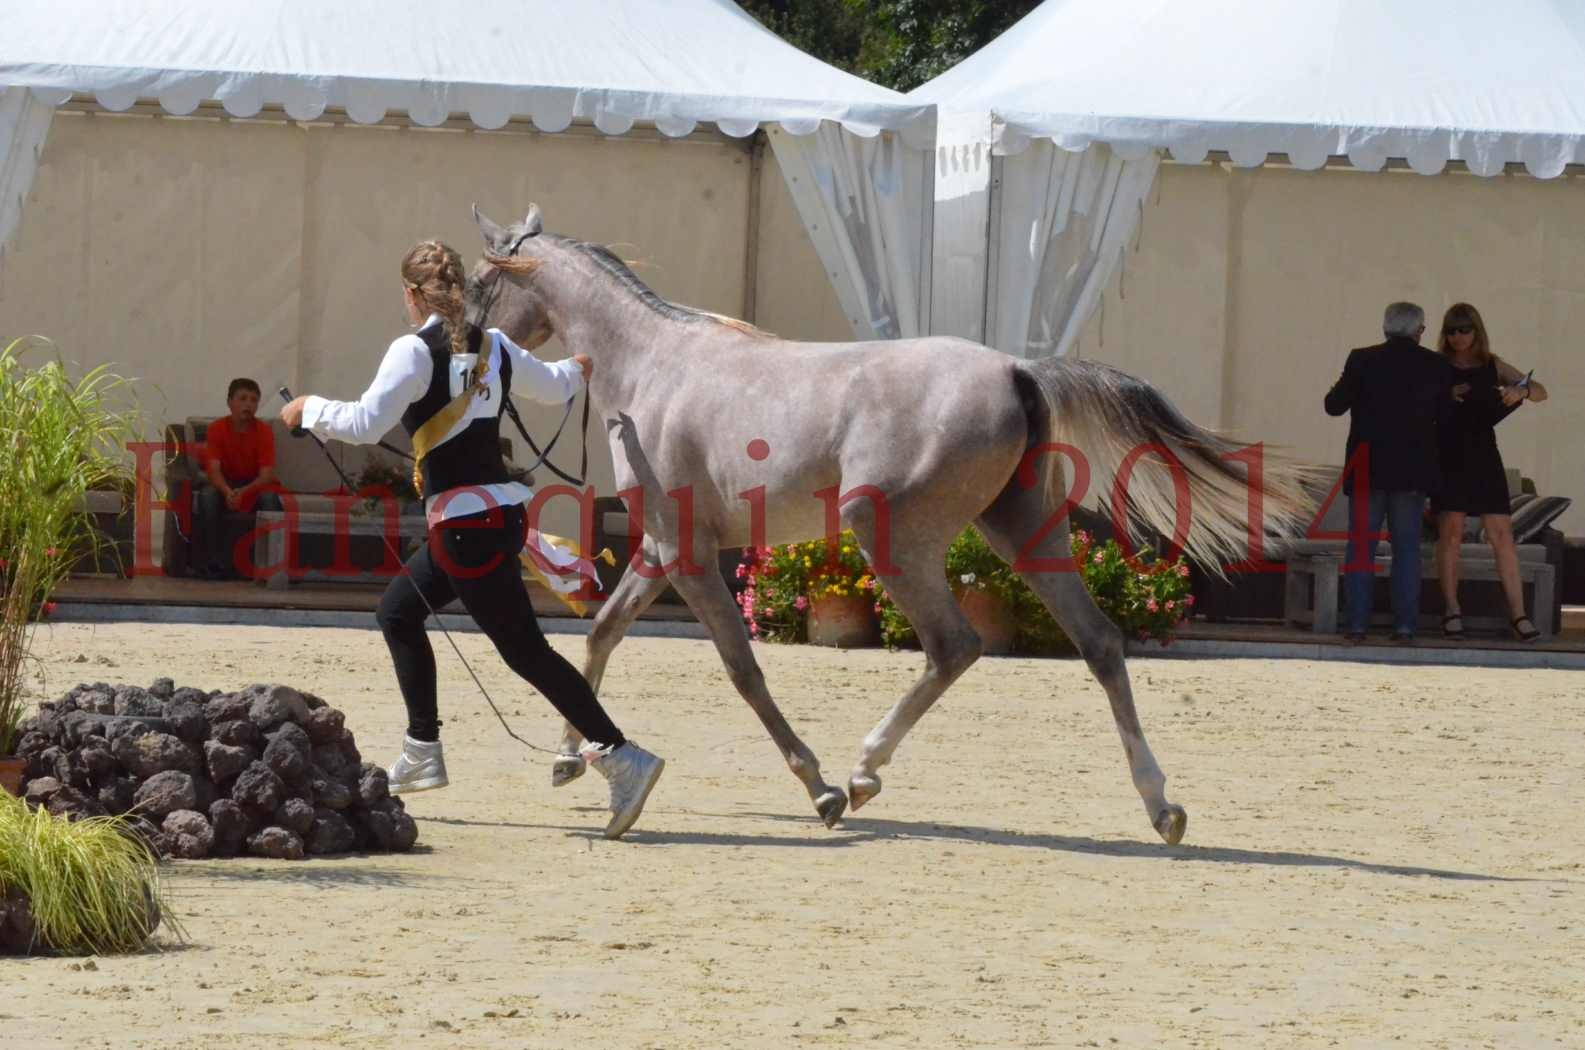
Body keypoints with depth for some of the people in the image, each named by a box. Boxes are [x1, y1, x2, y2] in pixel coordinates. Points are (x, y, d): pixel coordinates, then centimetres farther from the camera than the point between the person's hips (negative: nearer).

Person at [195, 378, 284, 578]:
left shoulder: (264, 431, -12)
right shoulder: (216, 429, -11)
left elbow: (267, 474, -19)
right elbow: (213, 469, -19)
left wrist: (243, 492, -38)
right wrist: (227, 492, -40)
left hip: (255, 485, 0)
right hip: (225, 484, 0)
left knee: (270, 497, -34)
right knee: (207, 495, -33)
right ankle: (215, 563, -29)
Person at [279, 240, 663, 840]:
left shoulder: (414, 352, -12)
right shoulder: (494, 347, 9)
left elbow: (366, 423, -20)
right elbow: (551, 386, 28)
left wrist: (309, 409, -2)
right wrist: (577, 370, 51)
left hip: (465, 524, -8)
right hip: (503, 512, 8)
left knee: (523, 648, -7)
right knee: (398, 611, 22)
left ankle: (621, 757, -14)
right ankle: (422, 754, 26)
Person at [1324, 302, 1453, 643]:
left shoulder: (1363, 360, -6)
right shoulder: (1435, 366, -2)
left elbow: (1334, 406, -3)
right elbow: (1444, 414, 8)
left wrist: (1341, 388, 17)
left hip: (1368, 470, -1)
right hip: (1413, 473, 1)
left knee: (1361, 547, 4)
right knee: (1407, 548, 6)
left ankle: (1356, 623, -1)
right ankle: (1405, 624, 1)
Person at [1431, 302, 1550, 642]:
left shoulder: (1492, 366, 8)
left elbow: (1541, 392, 5)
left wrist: (1522, 390, -17)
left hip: (1483, 457, 2)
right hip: (1448, 458, -2)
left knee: (1502, 534, -3)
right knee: (1450, 531, -4)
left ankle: (1518, 613, -4)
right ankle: (1451, 610, 3)